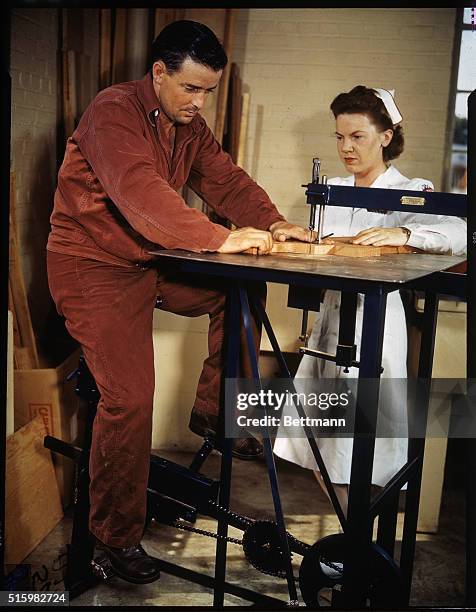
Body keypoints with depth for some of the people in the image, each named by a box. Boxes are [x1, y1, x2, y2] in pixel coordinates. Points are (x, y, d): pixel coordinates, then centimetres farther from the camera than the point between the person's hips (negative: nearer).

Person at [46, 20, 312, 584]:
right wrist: (220, 238, -41)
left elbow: (226, 180, 3)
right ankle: (116, 536, 4)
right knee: (130, 399, -14)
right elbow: (139, 194, -33)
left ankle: (212, 411, 11)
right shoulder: (114, 112, -18)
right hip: (95, 268, -8)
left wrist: (272, 224, -16)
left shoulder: (190, 126, 9)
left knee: (243, 291, -1)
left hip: (154, 262, 8)